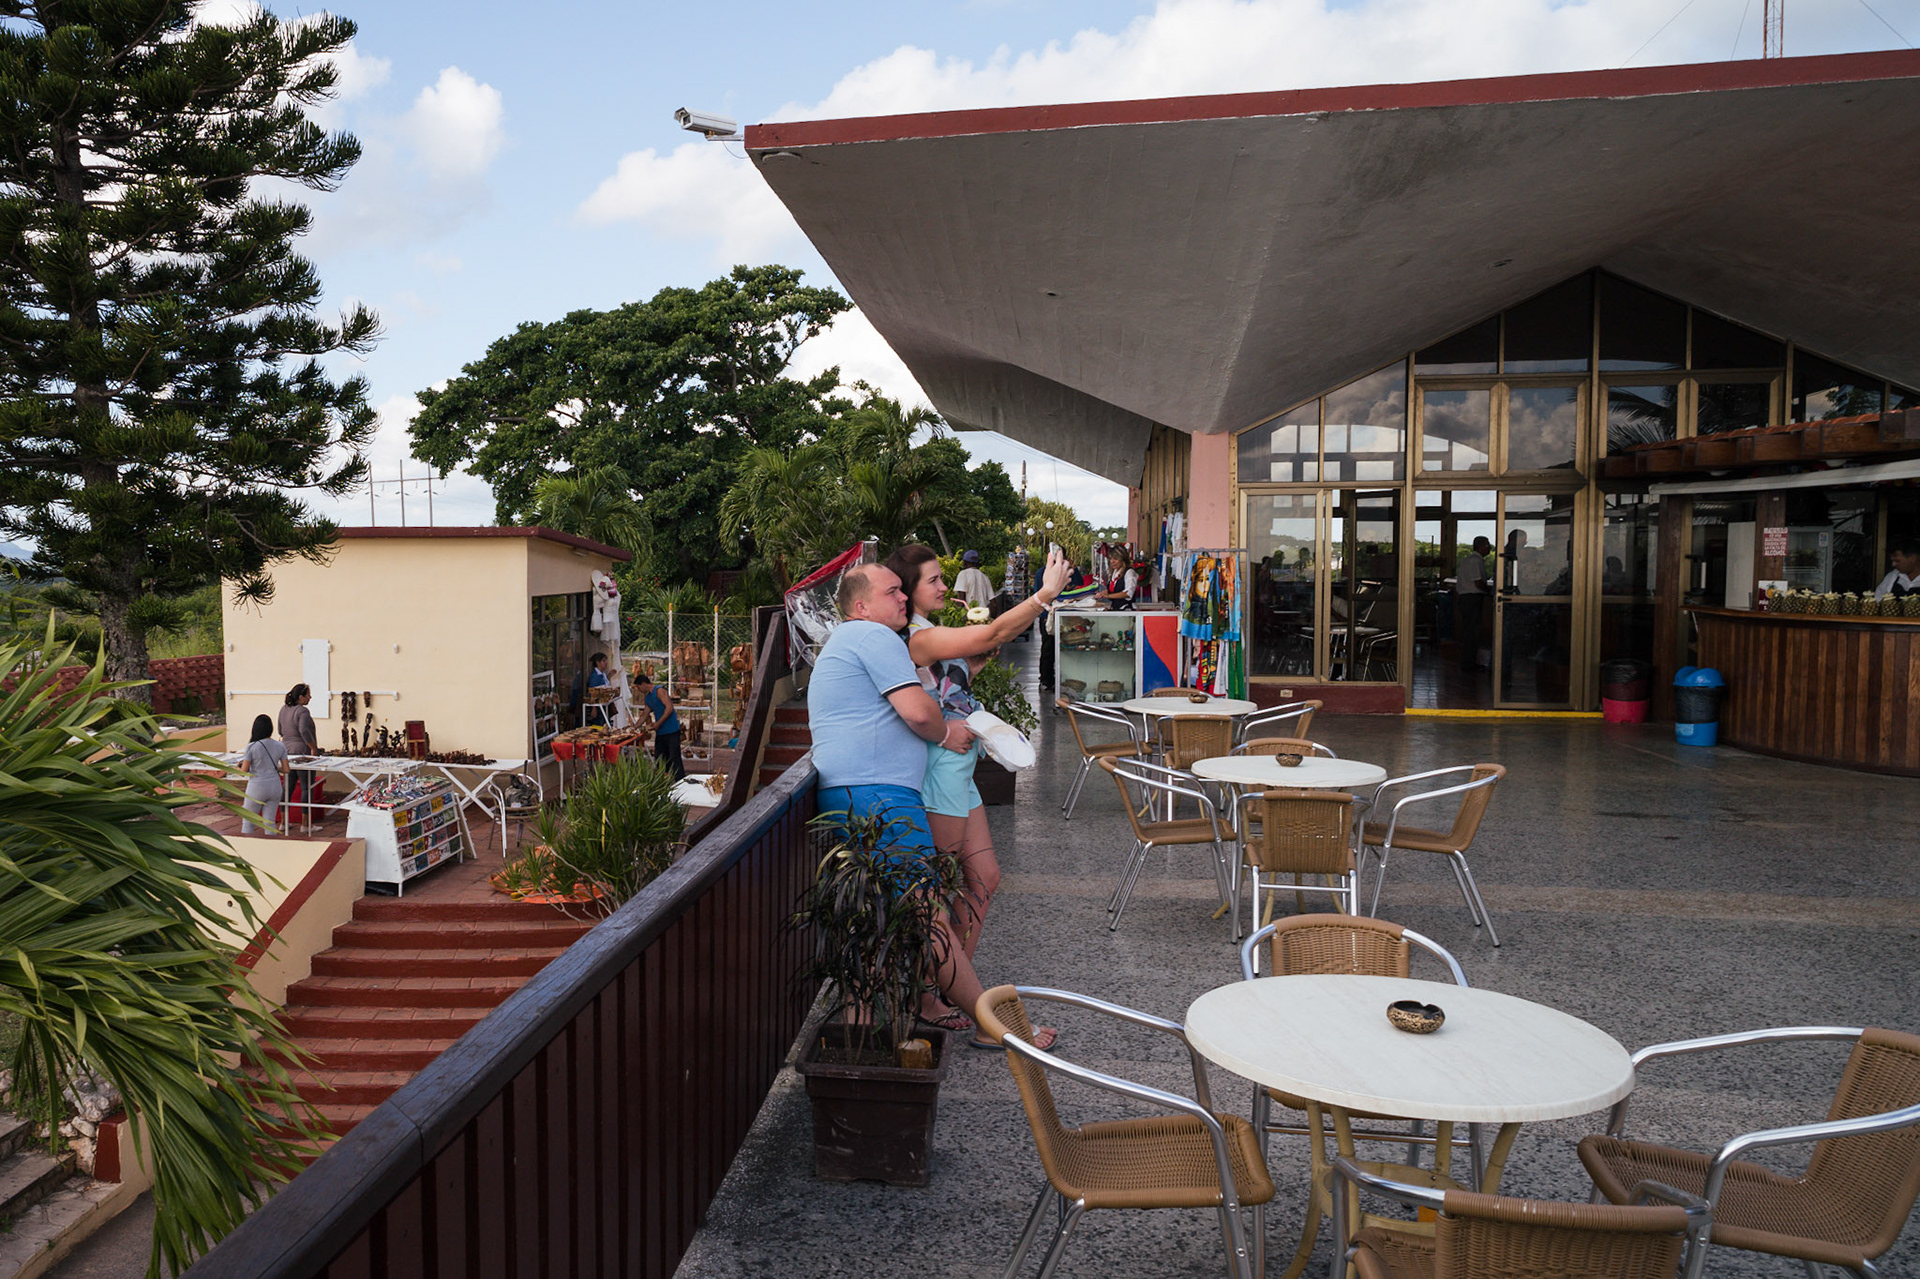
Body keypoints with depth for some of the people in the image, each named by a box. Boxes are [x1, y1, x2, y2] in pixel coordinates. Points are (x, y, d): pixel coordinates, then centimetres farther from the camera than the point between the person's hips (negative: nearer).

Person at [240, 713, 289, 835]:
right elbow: (286, 769, 2)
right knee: (270, 821, 10)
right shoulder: (280, 747, 0)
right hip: (275, 787, 4)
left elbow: (244, 770, -9)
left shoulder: (251, 747, -11)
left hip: (257, 788, -4)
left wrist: (240, 764, 12)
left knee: (248, 820, 12)